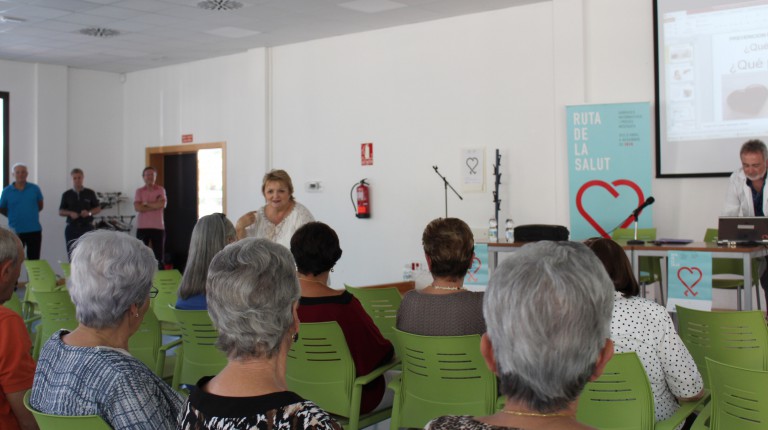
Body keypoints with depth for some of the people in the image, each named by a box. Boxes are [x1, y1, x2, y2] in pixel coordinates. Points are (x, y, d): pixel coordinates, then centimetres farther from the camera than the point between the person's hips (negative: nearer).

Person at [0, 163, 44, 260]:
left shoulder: (35, 189, 2)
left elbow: (40, 206, 15)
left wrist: (31, 214, 8)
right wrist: (13, 216, 5)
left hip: (34, 230, 1)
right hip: (16, 231, -1)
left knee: (34, 259, 7)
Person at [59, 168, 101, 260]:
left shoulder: (90, 193, 6)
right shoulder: (67, 194, 7)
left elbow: (98, 208, 9)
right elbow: (60, 211, 9)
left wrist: (89, 212, -10)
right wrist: (70, 213, -11)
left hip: (87, 227, -1)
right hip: (72, 227, 1)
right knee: (72, 255, 1)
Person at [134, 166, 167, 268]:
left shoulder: (161, 190, 5)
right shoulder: (139, 191, 5)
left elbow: (162, 204, -13)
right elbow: (137, 207, -10)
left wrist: (146, 204, -7)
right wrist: (155, 205, -11)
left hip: (158, 226, 0)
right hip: (142, 227, 0)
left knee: (159, 255, 3)